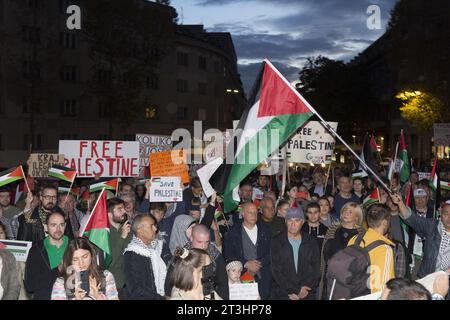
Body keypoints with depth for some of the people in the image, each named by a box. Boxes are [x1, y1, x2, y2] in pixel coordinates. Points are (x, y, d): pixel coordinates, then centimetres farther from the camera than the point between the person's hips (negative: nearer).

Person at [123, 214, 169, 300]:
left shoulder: (160, 246, 10)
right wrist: (159, 297, -14)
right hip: (144, 297, -5)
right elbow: (135, 289, -11)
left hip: (165, 296, 5)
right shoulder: (131, 255, -7)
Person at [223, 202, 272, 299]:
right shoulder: (233, 232, 3)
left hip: (263, 277, 2)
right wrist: (246, 264, -10)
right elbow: (228, 255, -1)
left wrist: (259, 263, -8)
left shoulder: (265, 230, 10)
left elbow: (272, 252, 5)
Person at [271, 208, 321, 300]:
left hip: (307, 295, 2)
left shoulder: (312, 242, 6)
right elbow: (276, 271, -8)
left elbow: (316, 269, 2)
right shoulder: (276, 242, -1)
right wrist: (296, 290, -14)